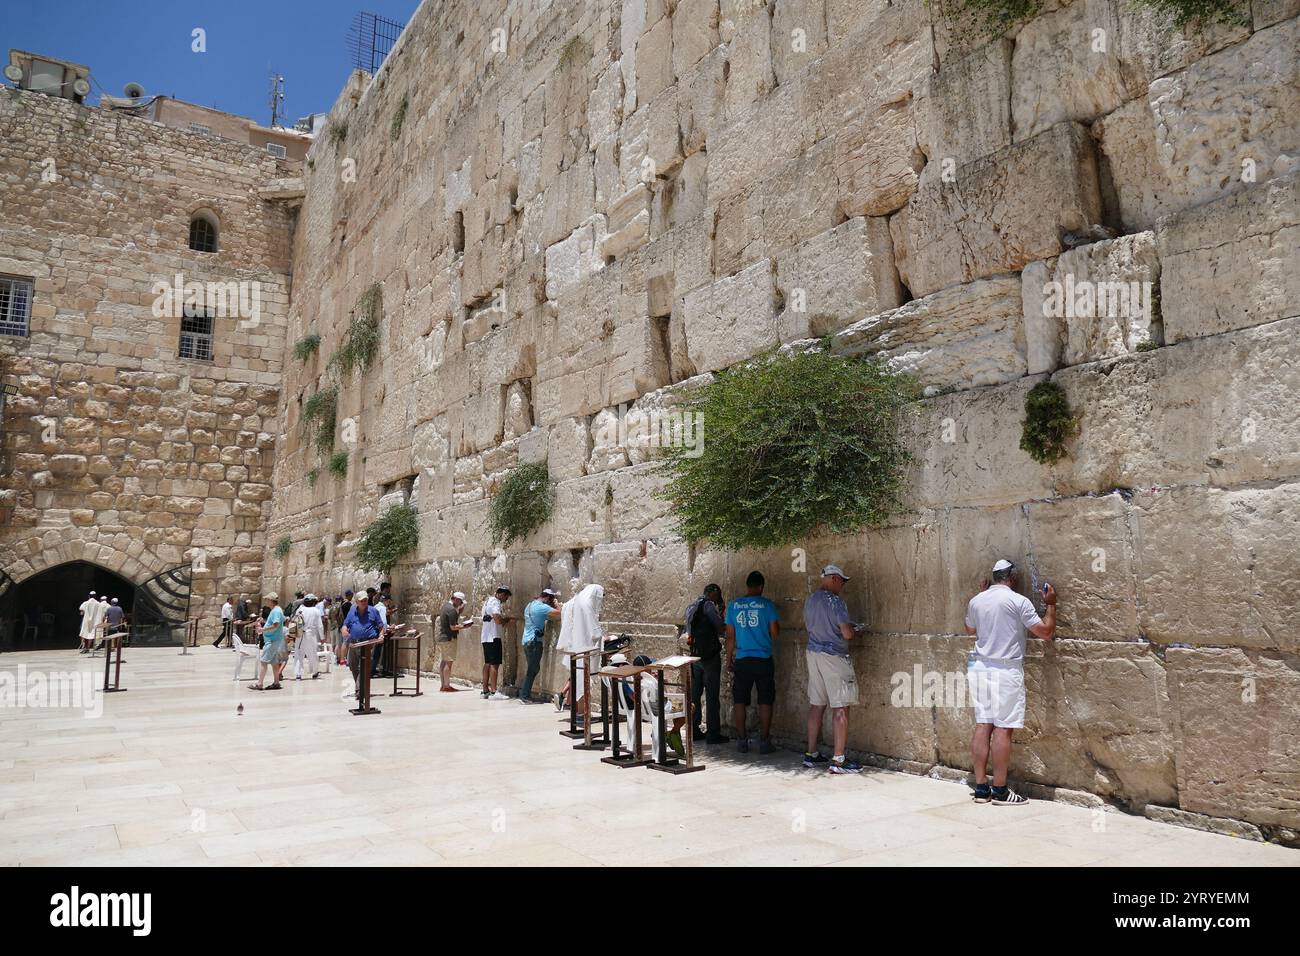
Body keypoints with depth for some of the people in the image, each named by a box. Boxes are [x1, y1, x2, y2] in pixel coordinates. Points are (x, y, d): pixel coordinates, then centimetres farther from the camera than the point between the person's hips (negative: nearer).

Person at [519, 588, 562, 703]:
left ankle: (524, 693, 17)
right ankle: (525, 696, -2)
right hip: (535, 642, -9)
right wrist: (557, 604, -1)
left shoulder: (529, 605, 15)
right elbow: (559, 614, -18)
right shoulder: (542, 607, -15)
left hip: (527, 641, 9)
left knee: (532, 668, 15)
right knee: (533, 669, -3)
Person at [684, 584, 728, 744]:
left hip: (694, 656, 8)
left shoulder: (691, 606, 14)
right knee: (712, 696, -3)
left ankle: (694, 731, 17)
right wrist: (721, 614, 6)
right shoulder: (709, 605, -12)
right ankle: (713, 734, 0)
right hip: (710, 655, -8)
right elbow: (721, 629, -11)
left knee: (695, 694, 12)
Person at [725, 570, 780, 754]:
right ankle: (764, 741, 9)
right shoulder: (767, 605, -5)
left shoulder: (733, 606, 1)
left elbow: (730, 636, 4)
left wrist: (729, 659, 12)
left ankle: (742, 741, 11)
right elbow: (774, 632, -5)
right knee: (765, 701, 7)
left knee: (739, 701, 9)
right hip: (763, 660, -1)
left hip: (741, 661, 1)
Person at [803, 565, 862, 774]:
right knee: (840, 708, -3)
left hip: (814, 653, 8)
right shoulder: (835, 601, -14)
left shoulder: (810, 600, 10)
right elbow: (847, 634, -17)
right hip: (834, 657, -8)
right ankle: (838, 760, -4)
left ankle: (811, 753, 19)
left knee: (816, 705, 13)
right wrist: (850, 628, 5)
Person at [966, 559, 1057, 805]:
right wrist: (1051, 605, 9)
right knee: (1003, 728, -1)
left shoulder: (976, 601, 8)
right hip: (1006, 670, -5)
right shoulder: (1019, 601, -8)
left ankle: (981, 788, 11)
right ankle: (1000, 790, 3)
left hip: (979, 667, 6)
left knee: (983, 725, 7)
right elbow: (1046, 632, -4)